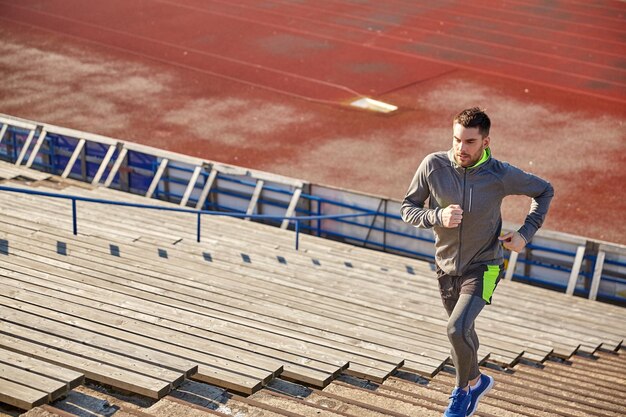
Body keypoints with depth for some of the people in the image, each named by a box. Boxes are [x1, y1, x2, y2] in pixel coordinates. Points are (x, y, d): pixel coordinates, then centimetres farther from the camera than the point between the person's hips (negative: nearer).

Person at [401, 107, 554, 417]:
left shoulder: (500, 175, -18)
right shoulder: (433, 165, -15)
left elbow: (544, 191, 0)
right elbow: (408, 209, -7)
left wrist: (525, 234, -10)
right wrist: (438, 217, -26)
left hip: (482, 268, -3)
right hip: (446, 266, 3)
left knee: (457, 330, -20)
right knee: (462, 332, 20)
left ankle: (467, 386, 7)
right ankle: (474, 381, 46)